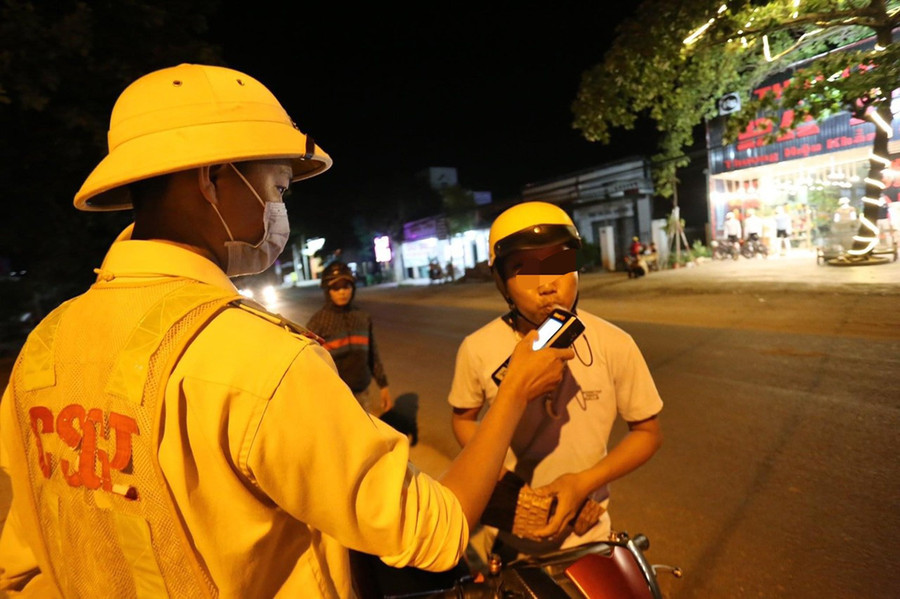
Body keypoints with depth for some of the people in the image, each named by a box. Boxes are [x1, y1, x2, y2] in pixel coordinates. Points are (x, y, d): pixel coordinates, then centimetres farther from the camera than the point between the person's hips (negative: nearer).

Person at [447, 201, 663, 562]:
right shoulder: (478, 349, -17)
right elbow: (463, 418, 0)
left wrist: (584, 481, -21)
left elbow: (647, 431, -6)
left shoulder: (614, 346, -18)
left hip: (584, 536, 0)